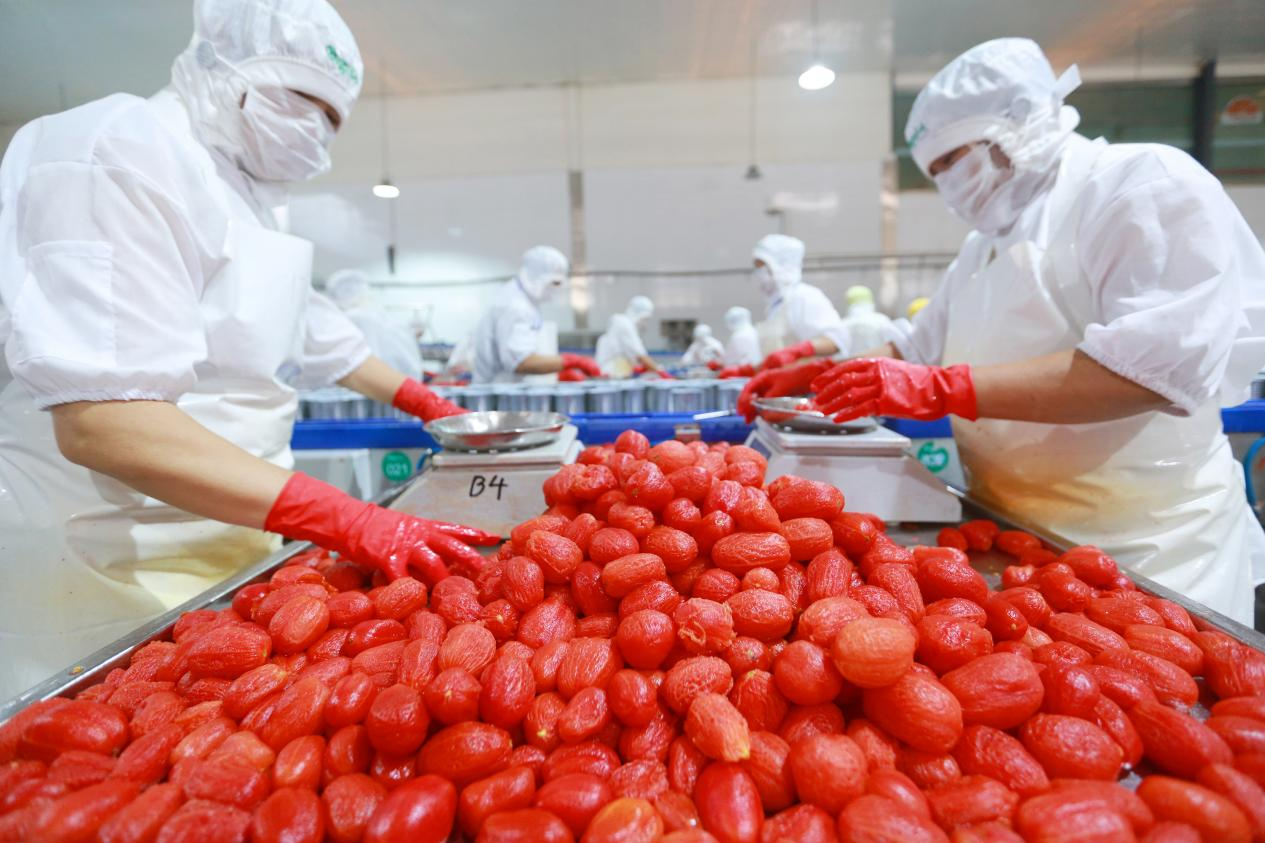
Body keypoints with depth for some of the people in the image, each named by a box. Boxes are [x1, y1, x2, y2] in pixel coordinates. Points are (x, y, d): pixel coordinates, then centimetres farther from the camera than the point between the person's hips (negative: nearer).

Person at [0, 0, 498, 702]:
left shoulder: (244, 189, 13)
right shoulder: (116, 153, -17)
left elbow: (319, 335, 22)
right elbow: (100, 419, -29)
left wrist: (428, 404, 22)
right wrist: (344, 519, -36)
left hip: (225, 537, 9)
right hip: (114, 567, -8)